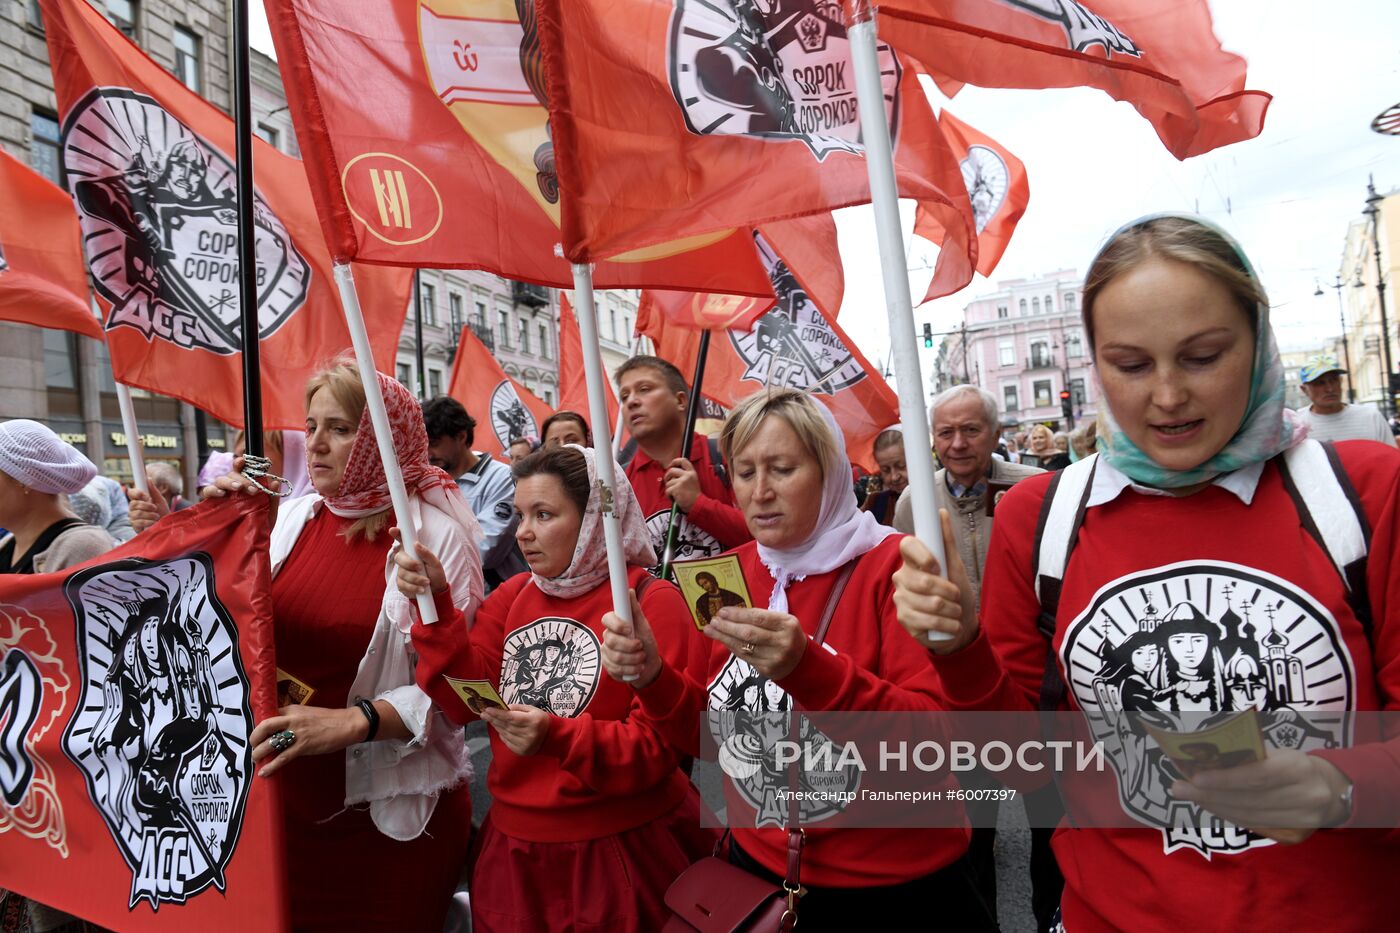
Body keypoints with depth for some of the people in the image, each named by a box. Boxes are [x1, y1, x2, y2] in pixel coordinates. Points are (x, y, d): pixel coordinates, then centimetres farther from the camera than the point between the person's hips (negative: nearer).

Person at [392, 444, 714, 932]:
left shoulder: (652, 603, -12)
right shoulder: (513, 595, 6)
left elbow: (662, 744, -16)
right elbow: (465, 699, -3)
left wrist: (557, 738, -29)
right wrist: (436, 604, -13)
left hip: (621, 852, -5)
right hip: (513, 848, 5)